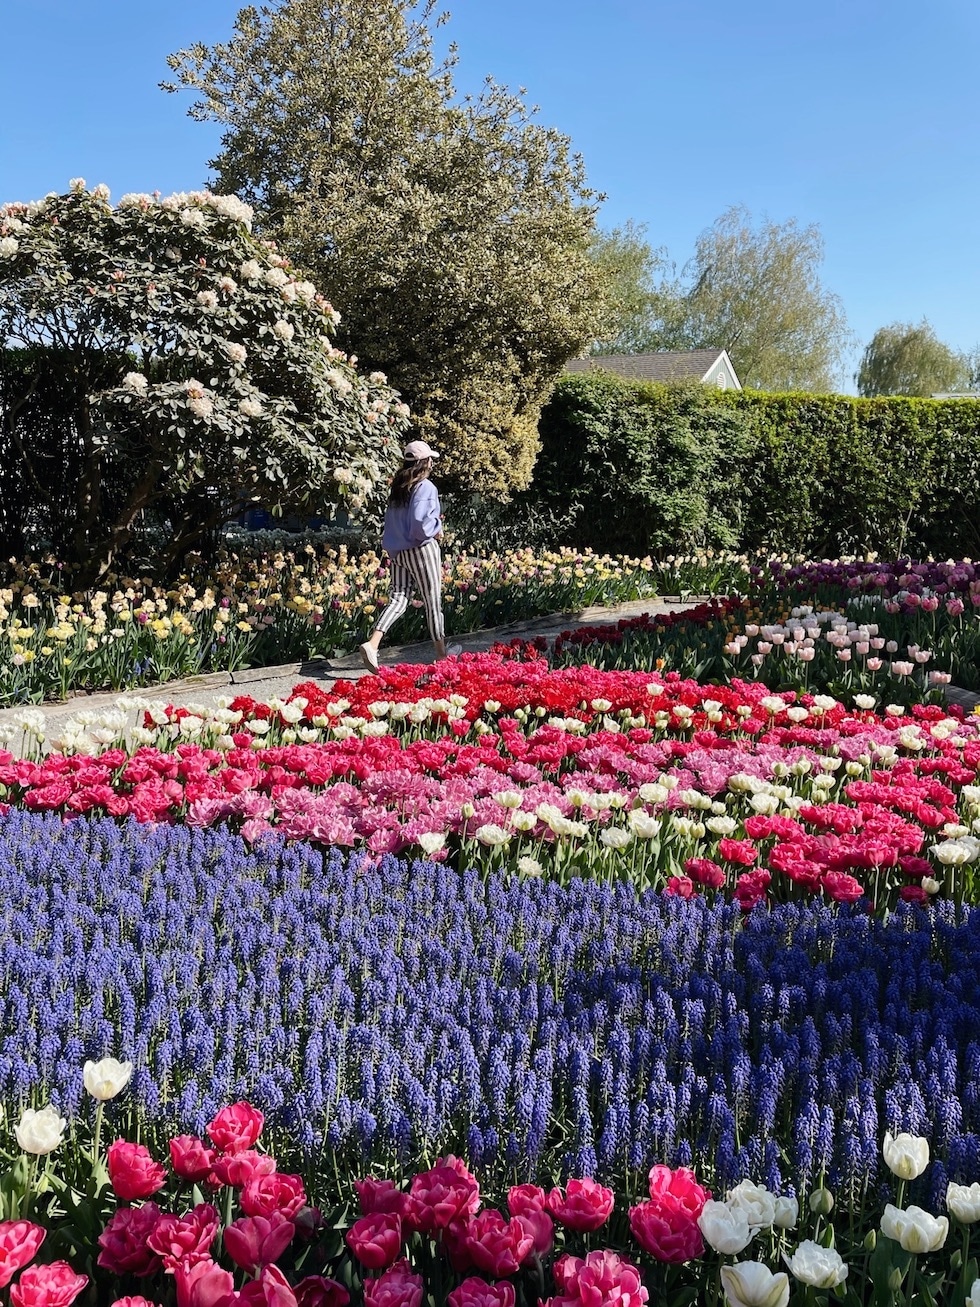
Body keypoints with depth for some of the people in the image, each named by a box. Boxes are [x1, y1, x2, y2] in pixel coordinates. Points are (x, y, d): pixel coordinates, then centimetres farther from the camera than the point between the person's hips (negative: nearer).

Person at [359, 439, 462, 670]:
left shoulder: (398, 487, 10)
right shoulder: (425, 487, -14)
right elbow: (419, 522, -25)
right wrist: (436, 529, -6)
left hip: (397, 551, 7)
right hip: (421, 549, -7)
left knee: (398, 599, 5)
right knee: (433, 602, 7)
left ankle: (372, 643, -15)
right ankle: (442, 653, 20)